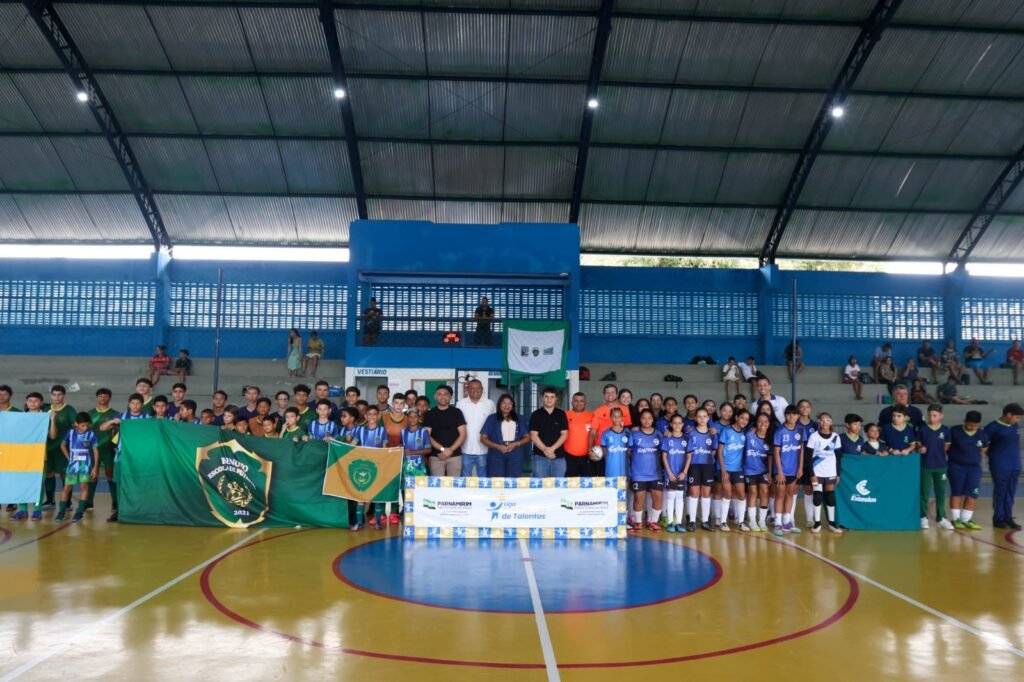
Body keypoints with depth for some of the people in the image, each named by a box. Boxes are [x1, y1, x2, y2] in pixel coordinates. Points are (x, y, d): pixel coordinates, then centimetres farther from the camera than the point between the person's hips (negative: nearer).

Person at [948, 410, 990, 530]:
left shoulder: (983, 435, 5)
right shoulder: (955, 431, -6)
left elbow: (983, 451, 14)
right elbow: (946, 447, -1)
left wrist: (977, 460, 4)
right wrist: (953, 456, -5)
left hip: (974, 468, 3)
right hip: (956, 466, -3)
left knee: (972, 494, 0)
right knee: (957, 493, 1)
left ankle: (966, 520, 11)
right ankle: (956, 519, 9)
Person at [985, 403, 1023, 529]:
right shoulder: (993, 427, -11)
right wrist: (993, 455, -2)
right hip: (999, 466, -5)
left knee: (1011, 492, 10)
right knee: (1000, 492, 1)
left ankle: (1008, 517, 19)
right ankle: (999, 519, 9)